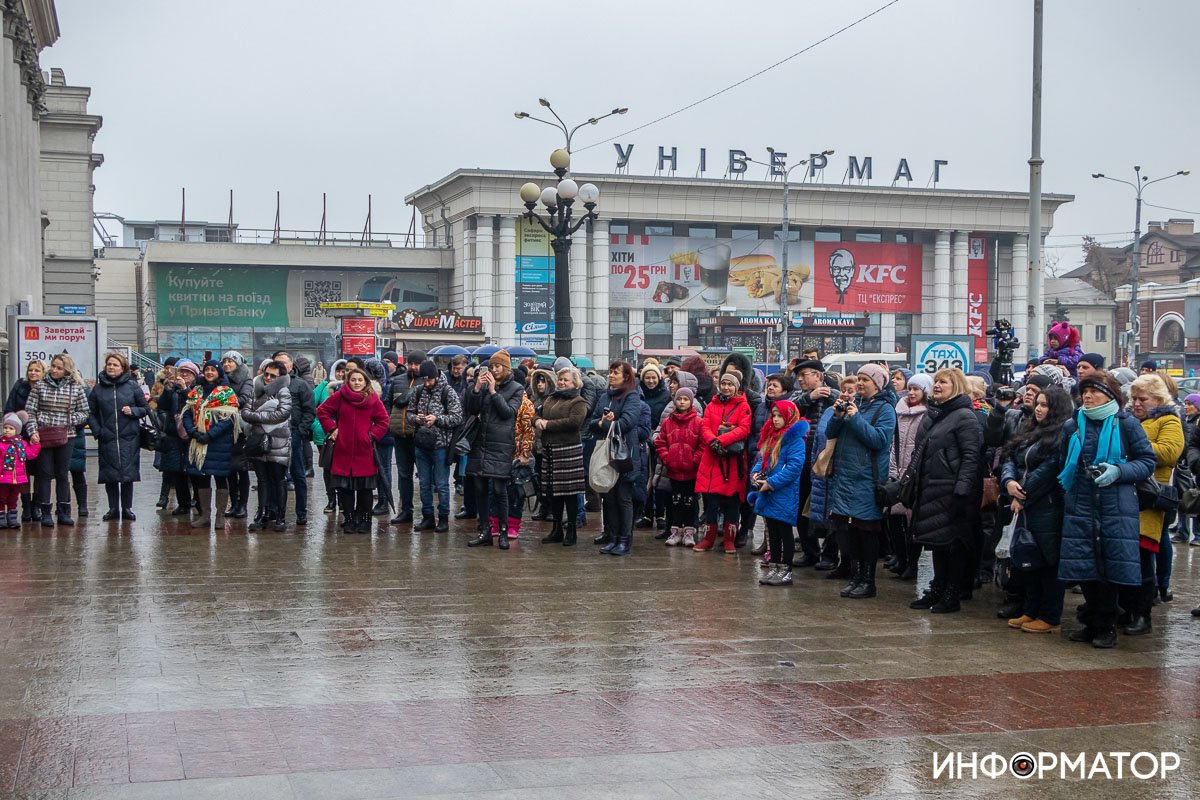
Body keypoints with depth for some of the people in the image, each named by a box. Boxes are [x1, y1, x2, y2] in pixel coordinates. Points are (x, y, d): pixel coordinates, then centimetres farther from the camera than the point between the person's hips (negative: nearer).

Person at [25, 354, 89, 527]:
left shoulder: (76, 387, 2)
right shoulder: (40, 385, 2)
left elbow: (84, 413, 5)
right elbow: (30, 411, 1)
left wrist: (67, 421, -10)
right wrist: (33, 431, -10)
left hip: (65, 436, 1)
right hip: (43, 435, 0)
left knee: (63, 475, 7)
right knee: (45, 474, 1)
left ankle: (64, 513, 14)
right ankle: (45, 514, 6)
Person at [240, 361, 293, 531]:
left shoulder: (283, 391, -2)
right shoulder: (257, 391, 15)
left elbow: (283, 413, -16)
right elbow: (245, 412, 7)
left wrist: (257, 416, -11)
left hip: (278, 442, -5)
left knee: (279, 480, 2)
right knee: (262, 480, 9)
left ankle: (280, 517, 7)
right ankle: (264, 515, 14)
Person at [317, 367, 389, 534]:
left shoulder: (373, 399, 2)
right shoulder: (339, 396, 2)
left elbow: (383, 421, 9)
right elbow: (322, 411, 8)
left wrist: (372, 435, -1)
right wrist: (332, 428, 0)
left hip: (364, 451, 0)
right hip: (343, 451, 0)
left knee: (365, 488, 2)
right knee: (345, 487, 1)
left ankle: (365, 520, 11)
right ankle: (349, 520, 9)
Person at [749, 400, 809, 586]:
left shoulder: (794, 438, -13)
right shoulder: (770, 436, 14)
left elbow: (794, 466, -20)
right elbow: (762, 459, 19)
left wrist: (771, 482, -21)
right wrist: (756, 473, -3)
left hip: (785, 494, -8)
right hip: (768, 494, 8)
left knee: (785, 532, 0)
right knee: (773, 532, 13)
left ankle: (785, 570, 7)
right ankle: (774, 568, 21)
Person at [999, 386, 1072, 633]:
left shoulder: (1062, 436, -10)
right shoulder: (1029, 433, 17)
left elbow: (1048, 471, -17)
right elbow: (1009, 458, 11)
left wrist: (1023, 496, -12)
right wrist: (1009, 481, -10)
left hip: (1048, 508, -8)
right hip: (1025, 509, 8)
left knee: (1049, 562, -2)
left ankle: (1050, 617, 5)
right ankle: (1031, 611, 22)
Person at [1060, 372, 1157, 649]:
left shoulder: (1127, 424, 0)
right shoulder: (1072, 427, 11)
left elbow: (1148, 461, 0)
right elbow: (1065, 465, 23)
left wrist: (1118, 472, -14)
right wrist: (1069, 487, 9)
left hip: (1116, 507, -3)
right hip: (1080, 506, 3)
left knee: (1112, 566, -4)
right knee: (1084, 565, 2)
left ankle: (1106, 626, 8)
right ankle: (1091, 623, 16)